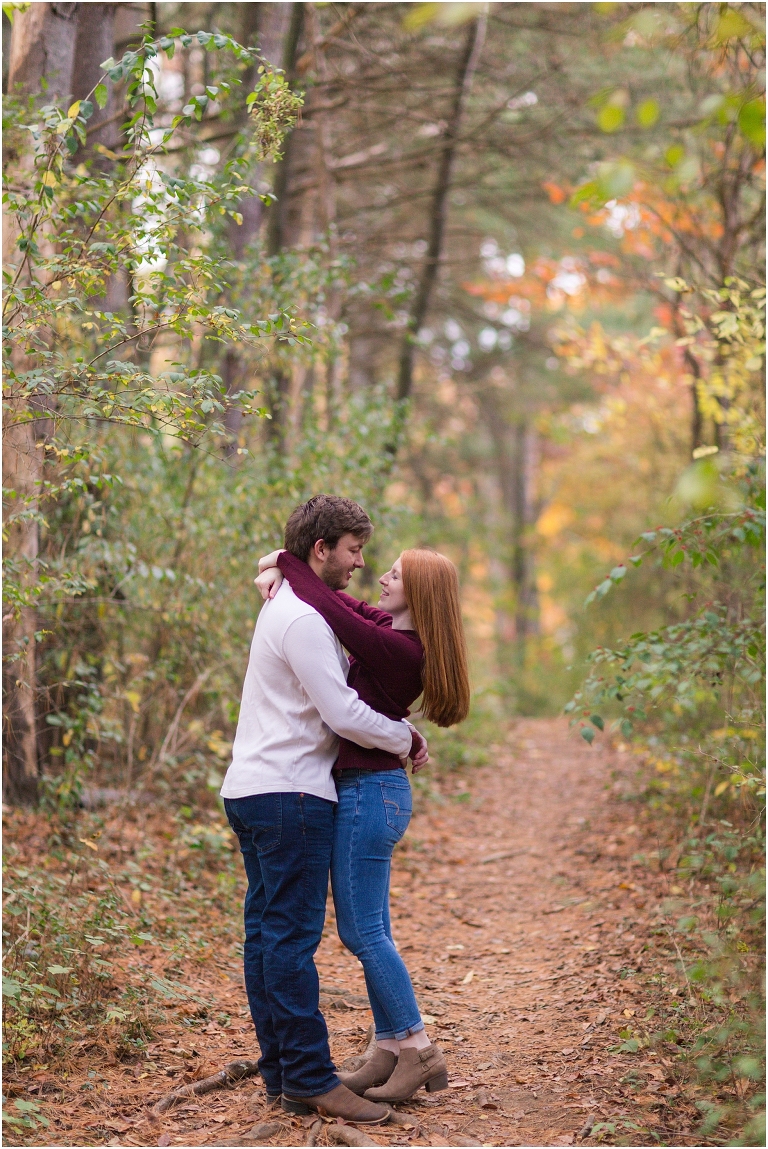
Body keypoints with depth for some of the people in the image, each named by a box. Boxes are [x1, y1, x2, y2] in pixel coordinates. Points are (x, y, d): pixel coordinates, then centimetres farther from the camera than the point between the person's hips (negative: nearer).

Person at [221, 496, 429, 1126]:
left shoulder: (291, 608, 19)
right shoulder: (303, 619, -14)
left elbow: (348, 682, 24)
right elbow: (344, 714, -16)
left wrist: (400, 726, 12)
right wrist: (405, 741, -1)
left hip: (252, 791, 10)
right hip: (289, 795, -10)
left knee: (267, 933, 10)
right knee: (293, 936, -8)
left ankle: (281, 1072, 15)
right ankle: (309, 1077, -5)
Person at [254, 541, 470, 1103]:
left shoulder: (397, 649, -19)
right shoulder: (387, 627, 8)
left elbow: (328, 610, -22)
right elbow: (337, 597, 18)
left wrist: (285, 560, -6)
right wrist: (281, 570, 0)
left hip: (370, 792, -10)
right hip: (369, 789, 10)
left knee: (364, 930, -3)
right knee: (366, 930, 13)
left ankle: (418, 1049, 5)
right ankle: (392, 1050, 19)